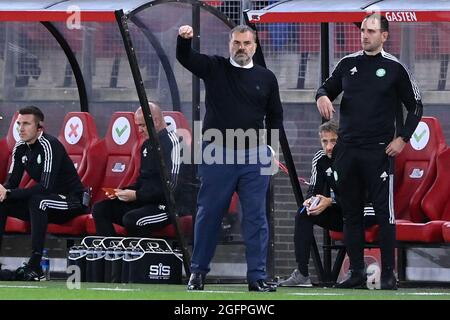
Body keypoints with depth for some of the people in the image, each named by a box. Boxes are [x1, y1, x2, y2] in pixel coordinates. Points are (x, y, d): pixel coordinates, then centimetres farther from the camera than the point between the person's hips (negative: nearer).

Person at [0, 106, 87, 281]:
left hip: (72, 201, -8)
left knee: (37, 200, -37)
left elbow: (46, 187, -30)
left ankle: (35, 267, -37)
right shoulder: (20, 147, 2)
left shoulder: (49, 145, -22)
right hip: (44, 205, 8)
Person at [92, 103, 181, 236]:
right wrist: (123, 191, 6)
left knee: (131, 219, -35)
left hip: (166, 206, -9)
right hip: (145, 202, 9)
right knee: (99, 209, -3)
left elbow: (170, 186, -20)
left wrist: (137, 195, -18)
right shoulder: (147, 145, 16)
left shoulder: (171, 142, -12)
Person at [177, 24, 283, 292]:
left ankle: (258, 277, 3)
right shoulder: (214, 68, 4)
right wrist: (184, 39, -30)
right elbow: (185, 58, -9)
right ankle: (198, 272, 15)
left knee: (256, 217, 0)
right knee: (209, 214, 5)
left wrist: (273, 147, 4)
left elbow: (275, 116, 15)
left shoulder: (266, 77, 8)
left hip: (254, 157, 1)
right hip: (217, 155, -1)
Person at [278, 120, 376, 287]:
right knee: (303, 214, -12)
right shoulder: (320, 159, -2)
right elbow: (314, 188, 1)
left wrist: (330, 202, -33)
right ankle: (302, 274, -17)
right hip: (338, 212, 6)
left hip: (363, 211, -6)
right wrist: (310, 200, -23)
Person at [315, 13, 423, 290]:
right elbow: (328, 88, 23)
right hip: (347, 150, 4)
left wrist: (402, 138, -5)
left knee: (384, 213, -5)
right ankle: (356, 272, 13)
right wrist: (322, 96, -1)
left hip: (380, 152, -4)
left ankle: (388, 274, -2)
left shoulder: (394, 68, 0)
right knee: (351, 213, 7)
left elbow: (415, 106, 4)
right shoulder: (348, 64, 10)